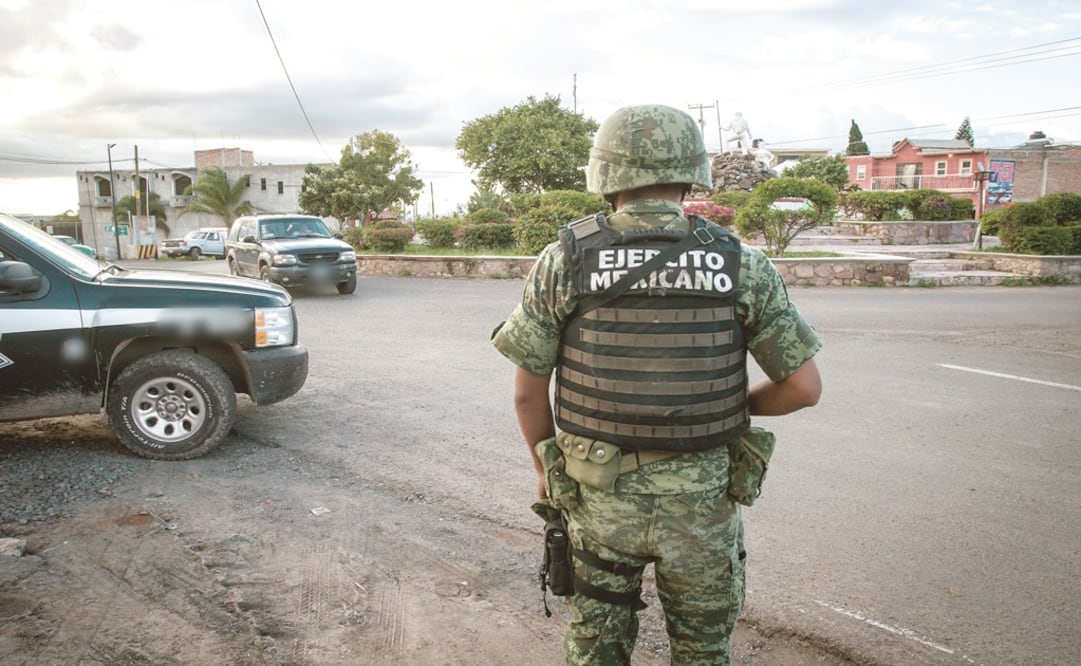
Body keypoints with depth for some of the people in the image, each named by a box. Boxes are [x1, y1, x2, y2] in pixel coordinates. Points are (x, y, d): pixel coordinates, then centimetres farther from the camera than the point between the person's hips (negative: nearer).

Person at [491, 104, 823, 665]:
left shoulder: (564, 261, -11)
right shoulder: (740, 265, -8)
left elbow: (528, 389, -7)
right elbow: (803, 387, -6)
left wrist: (543, 465, 10)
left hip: (599, 493, 0)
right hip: (701, 499, 1)